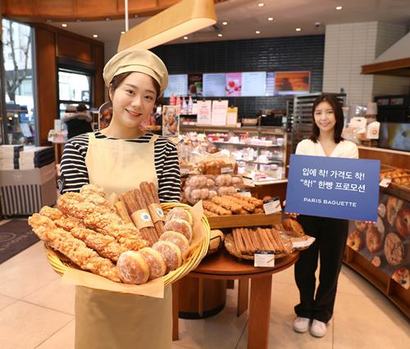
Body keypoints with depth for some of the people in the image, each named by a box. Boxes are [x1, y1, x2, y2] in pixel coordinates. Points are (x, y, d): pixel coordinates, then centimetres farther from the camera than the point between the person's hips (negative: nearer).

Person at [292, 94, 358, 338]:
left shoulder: (350, 148, 3)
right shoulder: (304, 146, 2)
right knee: (305, 265, 9)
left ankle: (321, 314, 33)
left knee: (330, 266, 12)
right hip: (308, 213, 0)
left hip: (336, 215, 1)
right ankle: (305, 311, 32)